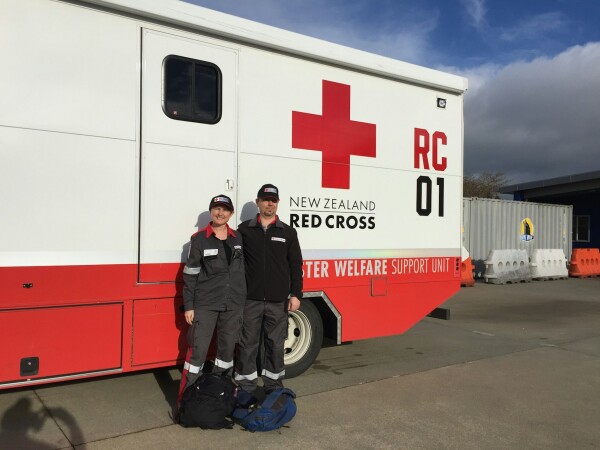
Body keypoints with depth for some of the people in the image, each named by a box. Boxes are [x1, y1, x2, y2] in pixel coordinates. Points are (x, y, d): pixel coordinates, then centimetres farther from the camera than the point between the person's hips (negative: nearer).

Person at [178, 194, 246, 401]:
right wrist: (188, 306, -7)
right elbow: (190, 275, -4)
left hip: (233, 305, 4)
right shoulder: (199, 239, -4)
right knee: (198, 350, -4)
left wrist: (242, 301, 11)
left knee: (227, 348, 12)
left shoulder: (237, 238, 8)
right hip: (205, 304, -4)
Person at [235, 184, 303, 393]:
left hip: (278, 301, 1)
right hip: (250, 300, -1)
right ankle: (245, 389, 19)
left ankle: (274, 388, 24)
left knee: (276, 345, 10)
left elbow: (296, 265, 6)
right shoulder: (244, 229, 4)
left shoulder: (288, 232, 6)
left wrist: (296, 294, -1)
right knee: (248, 344, 6)